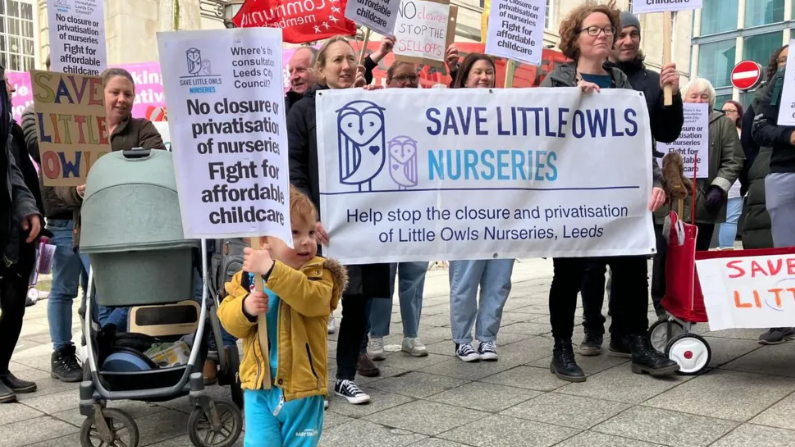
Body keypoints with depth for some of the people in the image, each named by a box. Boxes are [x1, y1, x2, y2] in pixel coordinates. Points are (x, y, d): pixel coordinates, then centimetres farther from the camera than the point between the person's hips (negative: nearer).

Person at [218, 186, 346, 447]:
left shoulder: (318, 273, -8)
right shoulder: (248, 276, 0)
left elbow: (312, 299, -29)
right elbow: (229, 320, 0)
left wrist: (272, 270, -38)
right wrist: (246, 308, -22)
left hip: (301, 387, -2)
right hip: (259, 386, 2)